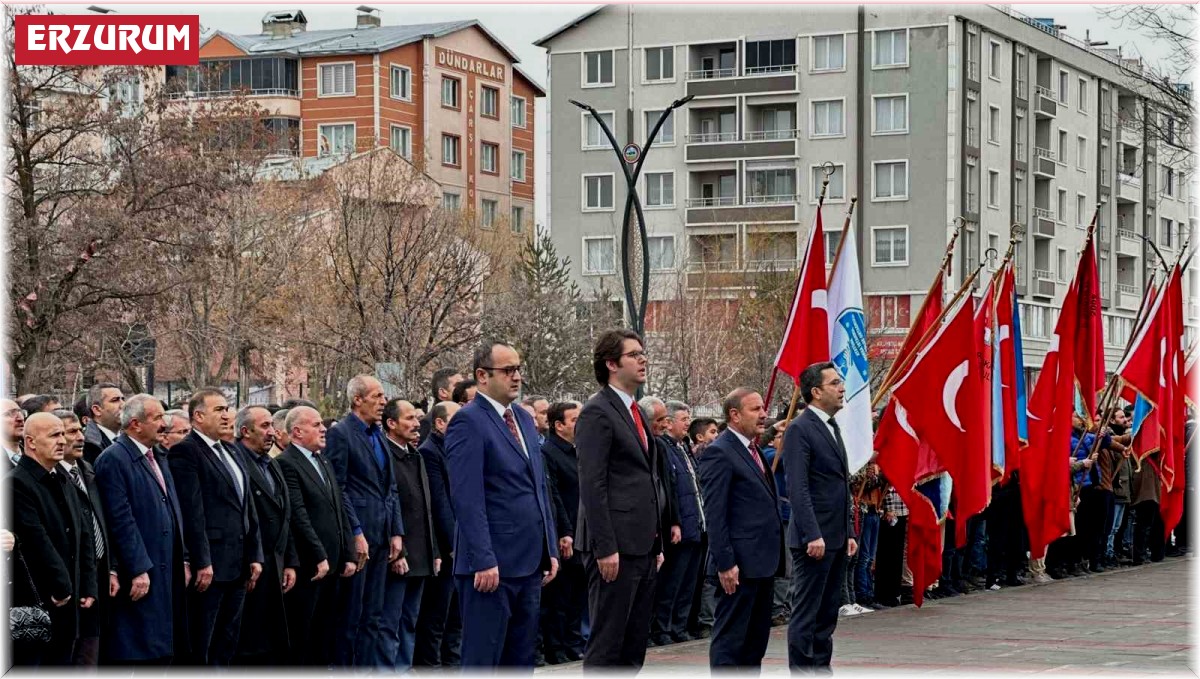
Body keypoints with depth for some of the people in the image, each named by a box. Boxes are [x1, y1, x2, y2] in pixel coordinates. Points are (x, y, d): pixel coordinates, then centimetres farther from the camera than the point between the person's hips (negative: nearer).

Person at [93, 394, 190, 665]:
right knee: (137, 652, -7)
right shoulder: (113, 459, -10)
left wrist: (183, 561, 13)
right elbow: (121, 520, -15)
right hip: (140, 575, -8)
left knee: (162, 649, 9)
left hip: (168, 572, 9)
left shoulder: (159, 459, 18)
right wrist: (138, 570, -18)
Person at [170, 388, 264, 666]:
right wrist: (202, 562, -20)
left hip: (238, 564, 8)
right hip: (210, 565, -8)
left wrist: (254, 555, 13)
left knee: (227, 644, 12)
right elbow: (192, 511, -16)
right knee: (200, 647, -2)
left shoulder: (230, 452, 17)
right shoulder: (186, 452, -10)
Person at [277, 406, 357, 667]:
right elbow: (299, 516, -16)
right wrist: (319, 557, -16)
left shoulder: (323, 461, 17)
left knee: (326, 634, 10)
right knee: (301, 635, -2)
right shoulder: (286, 464, -11)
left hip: (333, 564, 8)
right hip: (308, 567, -8)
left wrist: (348, 555, 11)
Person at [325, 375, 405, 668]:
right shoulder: (340, 433, -8)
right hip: (356, 535, -7)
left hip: (380, 535, 7)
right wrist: (356, 534, -17)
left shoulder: (378, 435, 16)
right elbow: (338, 489, -13)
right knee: (351, 615, -1)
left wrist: (396, 532, 9)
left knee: (373, 616, 9)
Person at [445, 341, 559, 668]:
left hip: (530, 562, 8)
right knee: (482, 660, -3)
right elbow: (467, 498, -16)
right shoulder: (468, 421, -10)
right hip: (492, 564, -8)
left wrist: (551, 549, 15)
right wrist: (484, 561, -21)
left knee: (521, 660, 12)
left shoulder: (524, 419, 16)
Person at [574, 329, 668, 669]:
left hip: (643, 546, 9)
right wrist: (605, 548, -20)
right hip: (616, 546, -9)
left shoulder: (636, 413, 19)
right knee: (606, 644, -6)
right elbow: (592, 485, -16)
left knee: (635, 644, 11)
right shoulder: (597, 412, -10)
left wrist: (657, 544, 19)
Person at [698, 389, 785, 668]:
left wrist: (775, 558, 18)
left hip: (763, 563, 10)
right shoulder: (720, 453, -12)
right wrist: (725, 563, -20)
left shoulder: (753, 450, 16)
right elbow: (715, 515, -16)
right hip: (740, 566, -10)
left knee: (757, 638, 14)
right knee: (730, 638, -5)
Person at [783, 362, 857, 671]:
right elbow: (798, 488, -18)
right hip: (814, 539, -9)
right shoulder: (799, 430, -11)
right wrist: (813, 536, -23)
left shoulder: (832, 427, 17)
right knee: (805, 614, -4)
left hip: (836, 538, 9)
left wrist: (849, 533, 17)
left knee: (827, 614, 12)